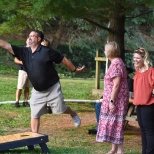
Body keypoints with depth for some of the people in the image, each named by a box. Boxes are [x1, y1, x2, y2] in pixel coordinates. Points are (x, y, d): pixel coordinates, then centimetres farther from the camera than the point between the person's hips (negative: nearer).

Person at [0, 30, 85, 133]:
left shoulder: (47, 51, -14)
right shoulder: (24, 52, -1)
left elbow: (63, 59, -5)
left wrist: (74, 69, 1)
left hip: (53, 88, -4)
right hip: (37, 91, 4)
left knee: (60, 109, 4)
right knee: (35, 114, 3)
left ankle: (73, 114, 36)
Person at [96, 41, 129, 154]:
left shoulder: (116, 64, -16)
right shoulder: (117, 62, 14)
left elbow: (116, 84, -21)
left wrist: (111, 101, -22)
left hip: (116, 99, -10)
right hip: (115, 98, 10)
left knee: (115, 124, -6)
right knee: (114, 124, 13)